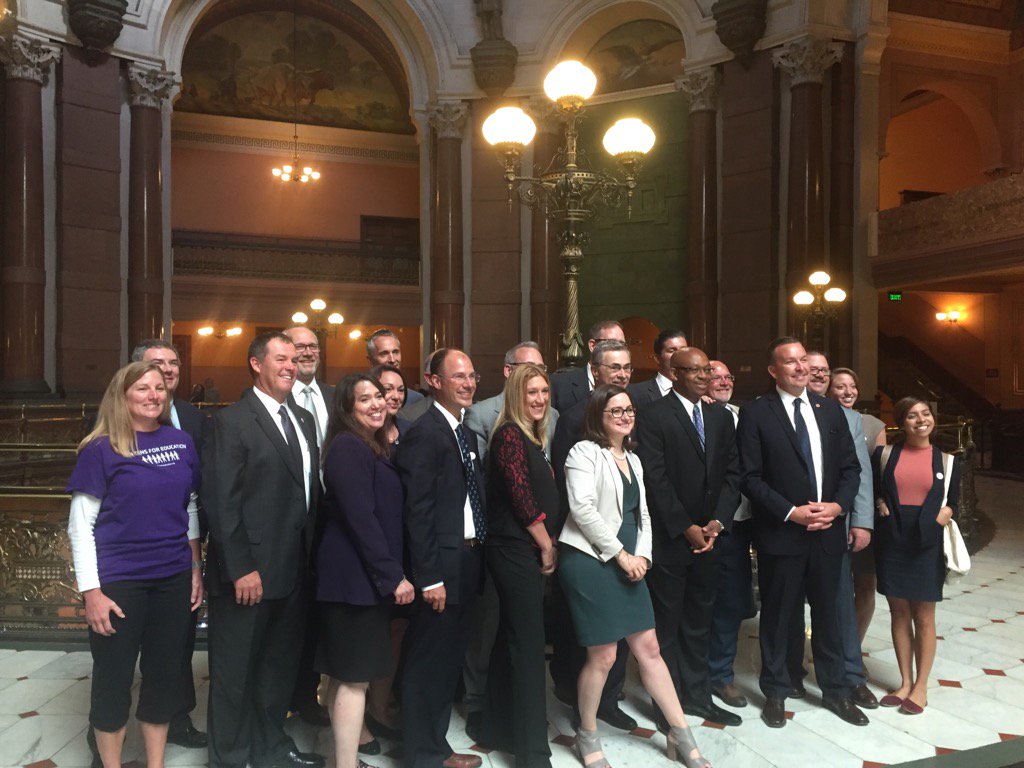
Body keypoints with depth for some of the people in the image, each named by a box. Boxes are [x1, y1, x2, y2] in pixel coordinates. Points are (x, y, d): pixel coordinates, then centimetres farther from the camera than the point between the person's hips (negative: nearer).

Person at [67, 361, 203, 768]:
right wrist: (92, 592, -12)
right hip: (118, 581, -3)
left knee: (165, 675, 13)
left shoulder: (181, 442, 3)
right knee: (113, 678, 10)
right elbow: (80, 525, -7)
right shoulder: (101, 449, -8)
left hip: (174, 578, 4)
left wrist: (196, 569, 9)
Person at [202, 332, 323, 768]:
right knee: (235, 670, 9)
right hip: (248, 573, -7)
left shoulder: (303, 420, 11)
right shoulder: (232, 421, -11)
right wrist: (241, 569, -18)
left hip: (294, 570, 7)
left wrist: (310, 554, 7)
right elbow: (220, 501, -15)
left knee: (281, 664, 20)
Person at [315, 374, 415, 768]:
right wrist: (393, 576, -19)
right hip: (356, 575, -9)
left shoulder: (374, 447, 14)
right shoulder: (348, 447, -15)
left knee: (345, 673, 16)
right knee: (355, 676, -3)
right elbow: (360, 518, -21)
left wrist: (391, 573, 11)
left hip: (366, 575, 10)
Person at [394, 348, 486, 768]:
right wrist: (429, 578, -20)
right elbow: (417, 512, -19)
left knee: (448, 659, 19)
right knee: (427, 662, 5)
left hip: (467, 561, 9)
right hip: (441, 565, -9)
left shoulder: (462, 432, 13)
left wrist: (473, 561, 9)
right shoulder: (424, 433, -15)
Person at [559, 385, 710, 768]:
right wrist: (621, 554, -14)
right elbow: (583, 508, -18)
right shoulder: (584, 451, -8)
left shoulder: (633, 460, 16)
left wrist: (641, 555, 0)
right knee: (603, 656, 0)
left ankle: (681, 736, 19)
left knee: (649, 649, 9)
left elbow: (642, 514, 16)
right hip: (590, 561, -7)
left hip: (627, 563, 7)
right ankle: (587, 737, 21)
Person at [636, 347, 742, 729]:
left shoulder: (721, 418, 10)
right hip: (668, 537, -5)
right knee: (666, 623, 6)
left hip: (708, 536, 6)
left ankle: (697, 695, 29)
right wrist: (687, 528, -13)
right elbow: (655, 478, -13)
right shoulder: (653, 415, -9)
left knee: (699, 621, 16)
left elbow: (731, 473, 7)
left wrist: (717, 522, -6)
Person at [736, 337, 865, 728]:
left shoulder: (830, 410, 7)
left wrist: (837, 505, -8)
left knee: (828, 612, 16)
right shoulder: (755, 413, -7)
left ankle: (835, 689, 33)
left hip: (828, 531, 4)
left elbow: (850, 467, 9)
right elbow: (750, 477, -10)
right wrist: (791, 512, -16)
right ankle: (776, 692, 27)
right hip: (780, 532, -4)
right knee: (778, 615, 9)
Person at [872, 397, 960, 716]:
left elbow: (952, 502, 11)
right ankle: (905, 682, 23)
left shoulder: (947, 460, 5)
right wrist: (880, 504, -5)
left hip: (927, 545, -1)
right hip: (891, 542, 1)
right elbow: (871, 489, 14)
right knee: (899, 613, 9)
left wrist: (945, 513, -9)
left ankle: (921, 685, 20)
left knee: (923, 617, 6)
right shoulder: (884, 455, 4)